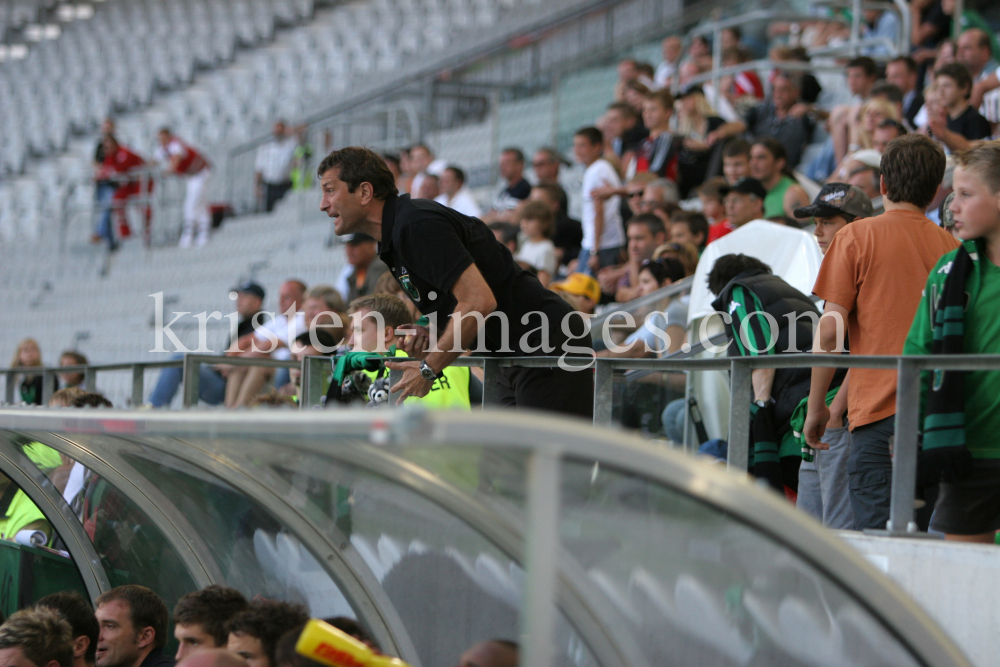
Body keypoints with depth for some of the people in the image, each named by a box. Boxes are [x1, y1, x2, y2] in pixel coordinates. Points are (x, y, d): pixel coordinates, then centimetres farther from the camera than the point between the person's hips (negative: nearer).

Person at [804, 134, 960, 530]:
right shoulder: (950, 246, 10)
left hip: (879, 410, -4)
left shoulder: (857, 237, 1)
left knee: (877, 532, -6)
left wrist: (816, 406, 3)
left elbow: (831, 327, -4)